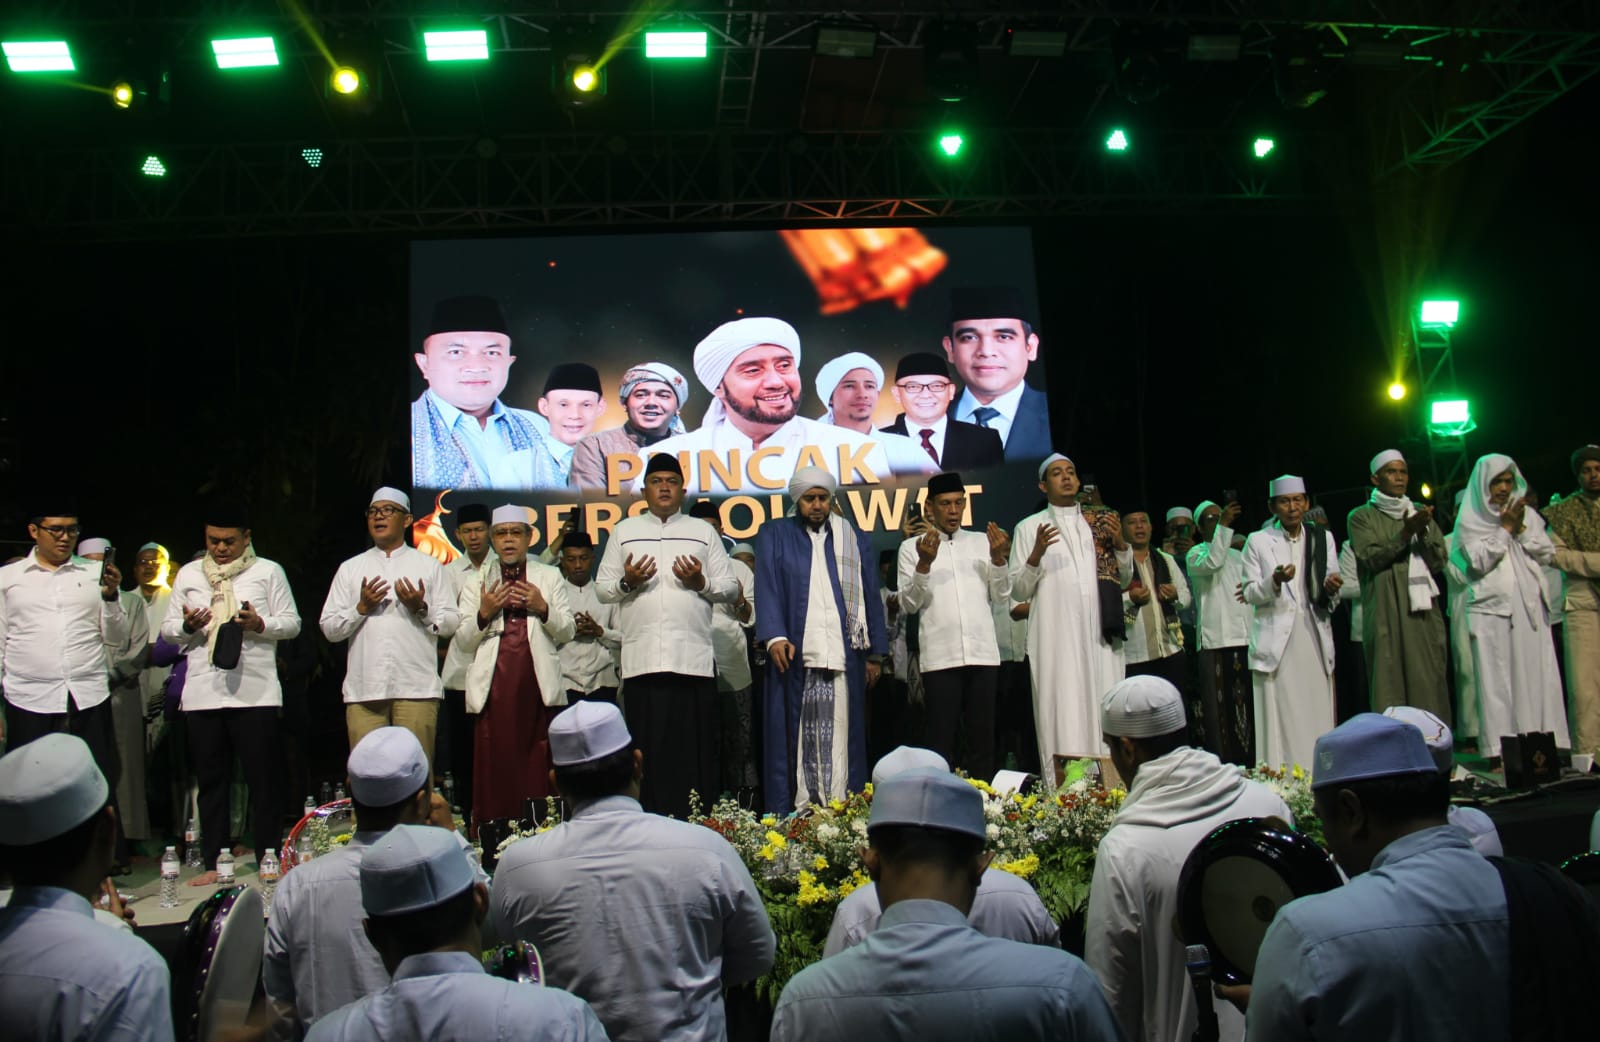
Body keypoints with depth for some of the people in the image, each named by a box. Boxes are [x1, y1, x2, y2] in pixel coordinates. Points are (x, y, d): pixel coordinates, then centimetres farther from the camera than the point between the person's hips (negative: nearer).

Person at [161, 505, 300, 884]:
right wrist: (187, 626, -7)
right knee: (211, 782, 8)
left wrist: (260, 624, -14)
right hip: (202, 693, 3)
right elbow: (168, 629, 15)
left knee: (263, 781, 0)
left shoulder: (268, 571, 7)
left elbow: (292, 622, 5)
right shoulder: (188, 574, 15)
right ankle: (213, 864, 17)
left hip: (256, 693, -3)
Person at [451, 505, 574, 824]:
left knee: (538, 767, -4)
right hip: (493, 687, 0)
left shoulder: (549, 577, 17)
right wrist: (483, 614, -6)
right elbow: (464, 642, 11)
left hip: (538, 685, 0)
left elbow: (568, 632, 11)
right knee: (494, 766, -5)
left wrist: (543, 608, -5)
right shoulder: (475, 581, 17)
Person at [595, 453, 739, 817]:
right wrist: (627, 583, -8)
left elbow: (731, 588, 11)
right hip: (641, 660, 0)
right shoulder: (624, 531, 17)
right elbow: (602, 589, 12)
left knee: (695, 749, -1)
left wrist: (700, 582, -7)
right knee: (647, 748, 0)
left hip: (694, 659, 0)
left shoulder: (703, 531, 16)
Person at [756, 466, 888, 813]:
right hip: (794, 654, -1)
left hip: (843, 655, 1)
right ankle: (795, 815, 2)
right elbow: (767, 588, 2)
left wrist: (874, 653, 8)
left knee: (840, 737, -2)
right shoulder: (775, 535, 12)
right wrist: (774, 636, -13)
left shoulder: (854, 540, 16)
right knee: (795, 736, -1)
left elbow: (870, 596, 14)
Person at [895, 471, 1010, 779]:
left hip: (983, 653, 3)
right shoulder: (912, 547, 6)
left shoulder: (983, 541, 14)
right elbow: (908, 604, 0)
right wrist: (924, 564, -13)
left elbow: (1002, 597, 11)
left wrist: (999, 558, -4)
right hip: (940, 657, -3)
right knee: (941, 739, 0)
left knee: (982, 737, 6)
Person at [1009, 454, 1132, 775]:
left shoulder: (1099, 522, 17)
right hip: (1056, 640, -3)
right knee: (1063, 722, -7)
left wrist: (1120, 544, 1)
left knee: (1103, 718, 0)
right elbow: (1018, 592, 3)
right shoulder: (1029, 528, 8)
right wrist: (1036, 555, -13)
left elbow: (1123, 580, 19)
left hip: (1099, 638, 3)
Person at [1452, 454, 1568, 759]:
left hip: (1530, 607, 4)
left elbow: (1547, 554, 10)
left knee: (1537, 677, 0)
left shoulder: (1526, 514, 15)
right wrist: (1504, 528, -7)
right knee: (1497, 680, -6)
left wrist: (1521, 529, -3)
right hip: (1492, 609, -4)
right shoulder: (1469, 521, 4)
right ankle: (1500, 750, -7)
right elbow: (1480, 562, -6)